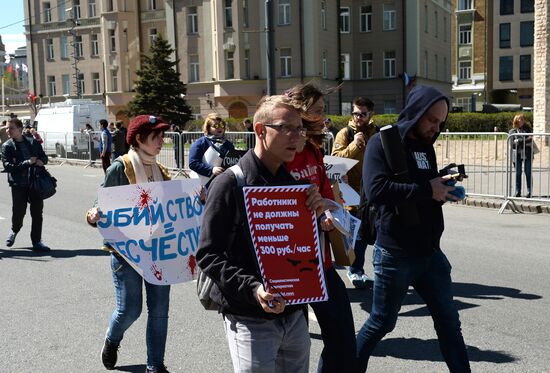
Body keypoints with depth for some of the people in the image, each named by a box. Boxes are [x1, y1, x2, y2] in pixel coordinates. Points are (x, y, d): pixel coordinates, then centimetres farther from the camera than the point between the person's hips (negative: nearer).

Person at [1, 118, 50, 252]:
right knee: (18, 212, 2)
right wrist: (27, 163, -18)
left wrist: (41, 161, -6)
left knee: (37, 213, 4)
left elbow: (44, 156, 18)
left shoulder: (33, 142, 7)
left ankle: (37, 242, 15)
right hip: (18, 184, -2)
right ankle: (14, 230, 34)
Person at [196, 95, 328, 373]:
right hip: (250, 321, -6)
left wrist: (314, 214, -6)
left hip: (293, 314, 7)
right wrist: (252, 289, -26)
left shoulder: (291, 183, 9)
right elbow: (208, 255, -14)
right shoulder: (230, 183, -11)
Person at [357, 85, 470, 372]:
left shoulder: (426, 146, 13)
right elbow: (376, 190, -26)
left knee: (449, 323, 12)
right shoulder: (382, 143, -11)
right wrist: (427, 190, -21)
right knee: (381, 323, 9)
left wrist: (443, 186, -1)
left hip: (430, 252, 7)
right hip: (395, 254, -7)